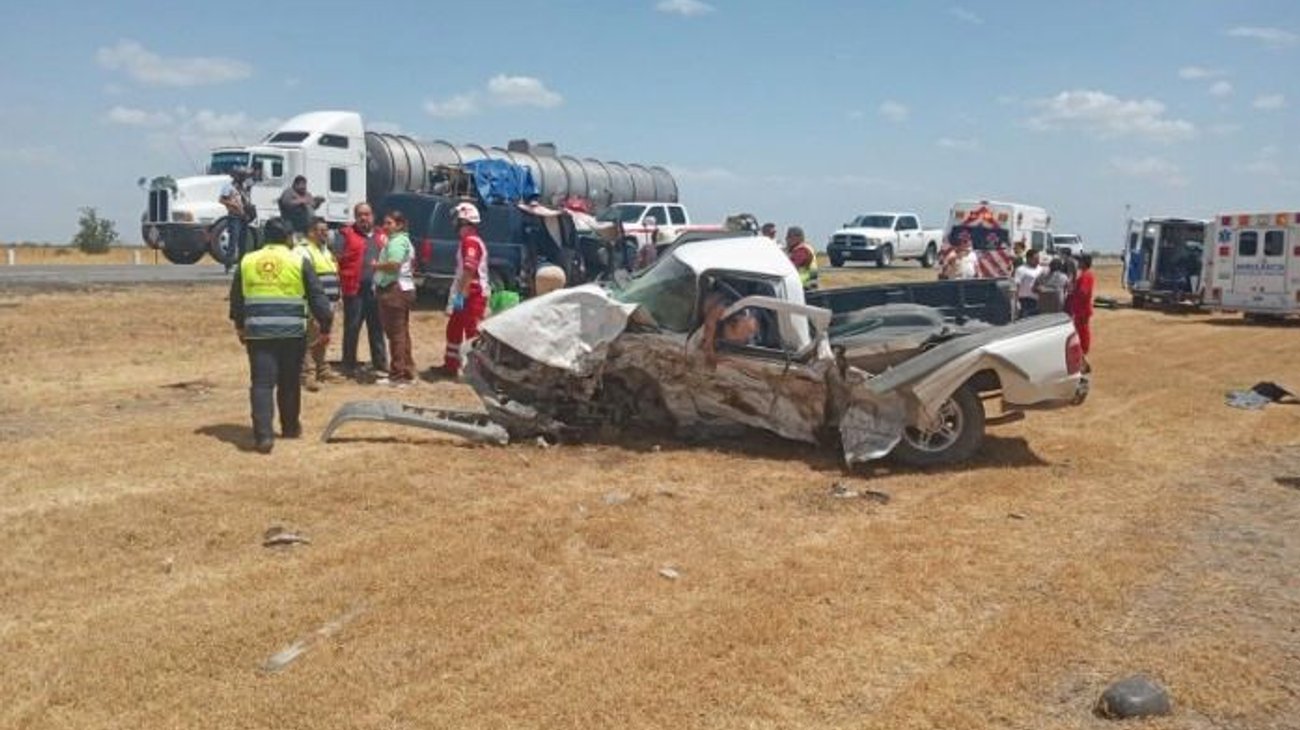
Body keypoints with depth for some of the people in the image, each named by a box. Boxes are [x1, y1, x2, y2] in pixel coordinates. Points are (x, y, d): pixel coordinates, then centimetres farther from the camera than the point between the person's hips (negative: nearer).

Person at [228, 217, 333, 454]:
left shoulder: (247, 261, 8)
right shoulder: (299, 261, -1)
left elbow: (236, 298, 16)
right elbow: (317, 297, -2)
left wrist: (240, 326, 29)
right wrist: (325, 326, 6)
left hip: (257, 332, 1)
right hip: (292, 332, -1)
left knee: (261, 383, 0)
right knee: (289, 383, 14)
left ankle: (263, 435, -11)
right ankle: (290, 427, 28)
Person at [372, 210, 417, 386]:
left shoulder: (397, 241, -13)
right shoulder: (403, 240, 20)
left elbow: (394, 264, -26)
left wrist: (376, 265, -10)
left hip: (395, 290, -11)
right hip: (405, 288, 11)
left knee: (396, 333, -8)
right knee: (403, 332, 15)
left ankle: (397, 376, -6)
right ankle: (408, 373, 21)